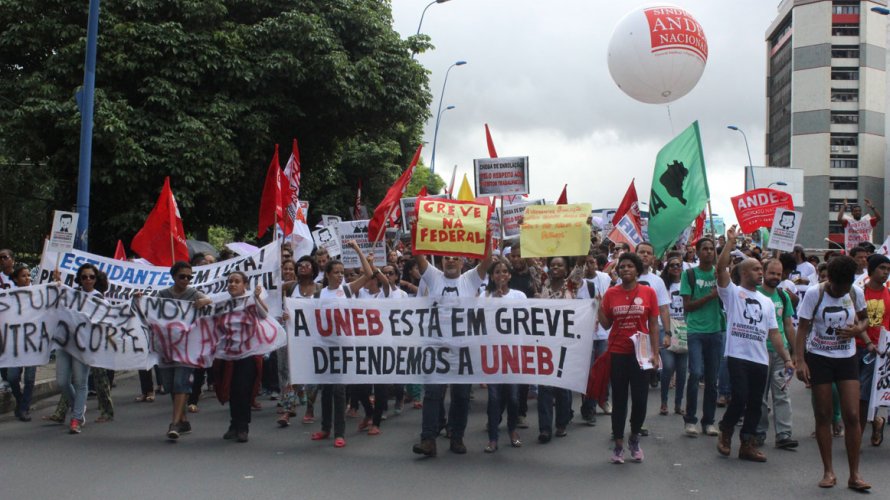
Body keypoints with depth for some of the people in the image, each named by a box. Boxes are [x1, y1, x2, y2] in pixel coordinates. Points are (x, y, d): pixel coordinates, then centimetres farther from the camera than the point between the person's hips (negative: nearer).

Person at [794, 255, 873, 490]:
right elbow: (803, 328, -9)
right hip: (819, 358, -2)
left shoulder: (856, 293, -2)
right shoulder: (814, 294, -10)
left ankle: (854, 474, 4)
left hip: (847, 358, 2)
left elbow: (865, 318, 14)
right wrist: (800, 360, -17)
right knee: (823, 415, 3)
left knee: (852, 415, -4)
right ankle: (828, 471, 13)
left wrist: (858, 329, -9)